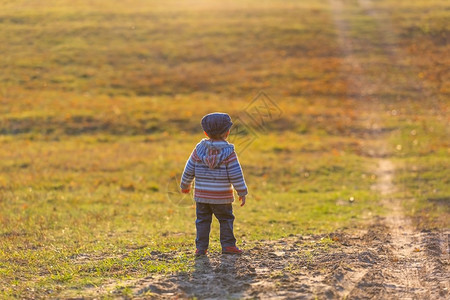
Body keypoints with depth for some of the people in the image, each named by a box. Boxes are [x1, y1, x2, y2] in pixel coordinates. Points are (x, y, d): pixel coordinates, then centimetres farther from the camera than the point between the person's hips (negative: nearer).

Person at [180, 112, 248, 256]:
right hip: (222, 196, -2)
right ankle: (228, 245, 10)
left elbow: (189, 170, 4)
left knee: (202, 220, 8)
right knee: (226, 219, 11)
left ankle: (201, 247, 6)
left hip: (201, 195, 2)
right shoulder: (229, 152, -10)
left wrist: (185, 185, 20)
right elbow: (236, 175, -10)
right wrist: (242, 192, -1)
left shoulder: (199, 149, -2)